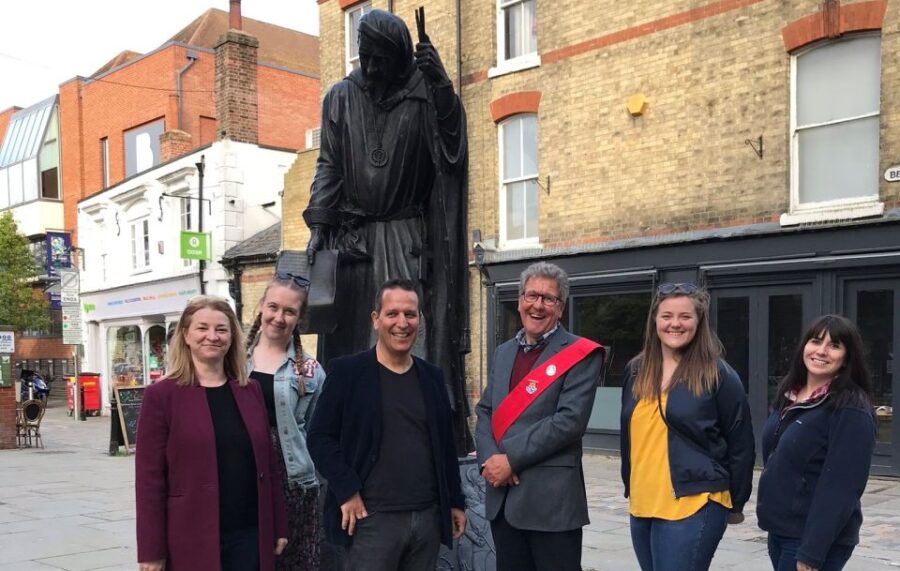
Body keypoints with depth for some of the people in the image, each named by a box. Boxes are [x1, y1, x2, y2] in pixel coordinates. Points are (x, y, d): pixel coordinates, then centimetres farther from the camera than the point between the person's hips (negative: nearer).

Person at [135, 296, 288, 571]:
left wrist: (278, 526, 9)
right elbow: (149, 477, -7)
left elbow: (268, 463, 11)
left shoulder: (250, 391, 8)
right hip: (191, 539, -3)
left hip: (250, 534, 4)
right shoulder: (162, 395, -5)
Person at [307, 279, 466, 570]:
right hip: (373, 518, -4)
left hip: (428, 516, 5)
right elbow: (320, 436, -6)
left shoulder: (432, 377, 11)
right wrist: (346, 491, -13)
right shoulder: (347, 371, -3)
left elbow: (445, 444, 14)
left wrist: (455, 501, 13)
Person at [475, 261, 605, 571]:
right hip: (502, 495, 6)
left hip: (551, 498, -6)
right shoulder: (503, 353, 15)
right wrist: (488, 458, -7)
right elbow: (484, 412, 12)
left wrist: (511, 460, -16)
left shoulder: (581, 354, -7)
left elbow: (570, 420, -17)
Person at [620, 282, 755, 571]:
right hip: (642, 505, 6)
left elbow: (740, 445, -2)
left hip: (694, 506, -6)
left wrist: (735, 503, 2)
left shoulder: (718, 374, -7)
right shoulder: (636, 371, 8)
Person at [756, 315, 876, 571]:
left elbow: (841, 488, -20)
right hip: (779, 530, 7)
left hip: (816, 538, -7)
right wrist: (773, 526, 14)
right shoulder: (788, 395, 7)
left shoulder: (851, 410, -16)